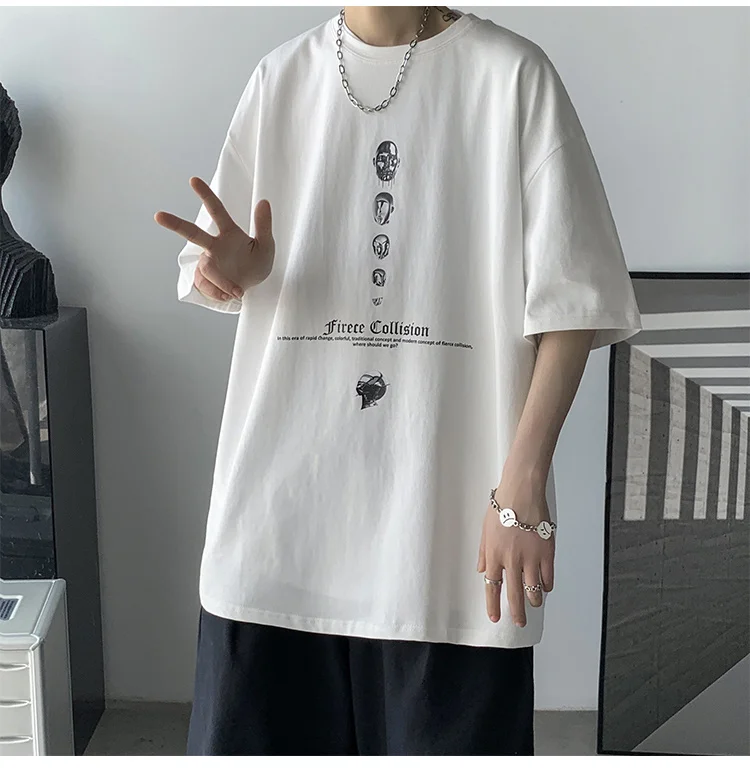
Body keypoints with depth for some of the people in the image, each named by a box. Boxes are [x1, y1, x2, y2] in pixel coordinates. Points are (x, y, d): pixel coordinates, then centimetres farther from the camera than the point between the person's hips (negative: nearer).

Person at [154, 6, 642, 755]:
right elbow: (223, 274, 14)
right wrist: (231, 268, -10)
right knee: (248, 725, 11)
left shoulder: (510, 74, -3)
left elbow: (571, 298, -5)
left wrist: (524, 478, -12)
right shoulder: (281, 76, 8)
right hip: (283, 488, 4)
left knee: (452, 729, 6)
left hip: (450, 492, -3)